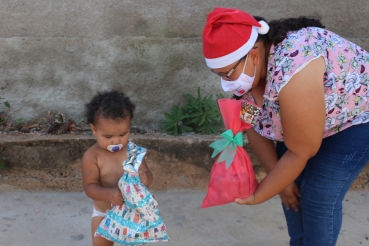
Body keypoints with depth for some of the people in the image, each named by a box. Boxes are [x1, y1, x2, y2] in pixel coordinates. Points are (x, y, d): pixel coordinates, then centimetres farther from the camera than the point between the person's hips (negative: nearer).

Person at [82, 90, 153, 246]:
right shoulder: (92, 156, -18)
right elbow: (89, 186, -20)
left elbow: (148, 175, -8)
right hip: (104, 214, -2)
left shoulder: (133, 150, -10)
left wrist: (144, 178, -33)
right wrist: (109, 194, -39)